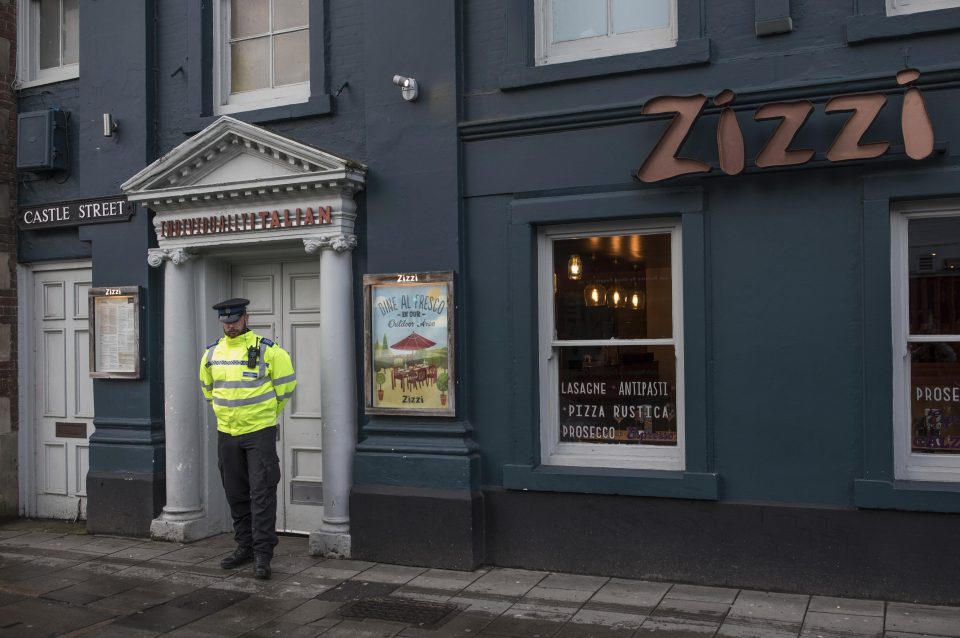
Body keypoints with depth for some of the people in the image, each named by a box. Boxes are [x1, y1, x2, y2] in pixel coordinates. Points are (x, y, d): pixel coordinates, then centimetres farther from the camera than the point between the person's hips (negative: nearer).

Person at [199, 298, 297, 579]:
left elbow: (286, 382, 1)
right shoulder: (212, 352, 5)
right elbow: (207, 386, 22)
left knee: (262, 493, -7)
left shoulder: (266, 350, -9)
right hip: (226, 433, 5)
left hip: (260, 432, -5)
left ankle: (262, 554, -2)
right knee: (236, 494, 13)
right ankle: (245, 546, 25)